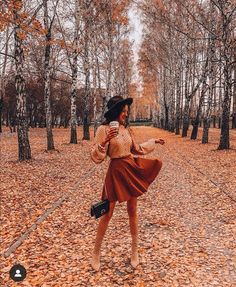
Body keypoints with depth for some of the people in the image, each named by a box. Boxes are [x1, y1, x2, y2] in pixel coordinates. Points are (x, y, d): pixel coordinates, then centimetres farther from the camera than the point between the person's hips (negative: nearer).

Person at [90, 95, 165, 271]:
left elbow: (137, 149, 22)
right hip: (116, 172, -5)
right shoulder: (104, 129, -10)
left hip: (132, 168, 6)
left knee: (132, 210, 12)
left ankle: (135, 250, 28)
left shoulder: (127, 129, 8)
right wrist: (105, 142, -29)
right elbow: (96, 157, -15)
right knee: (108, 213, 1)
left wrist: (153, 142, 22)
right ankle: (96, 252, 20)